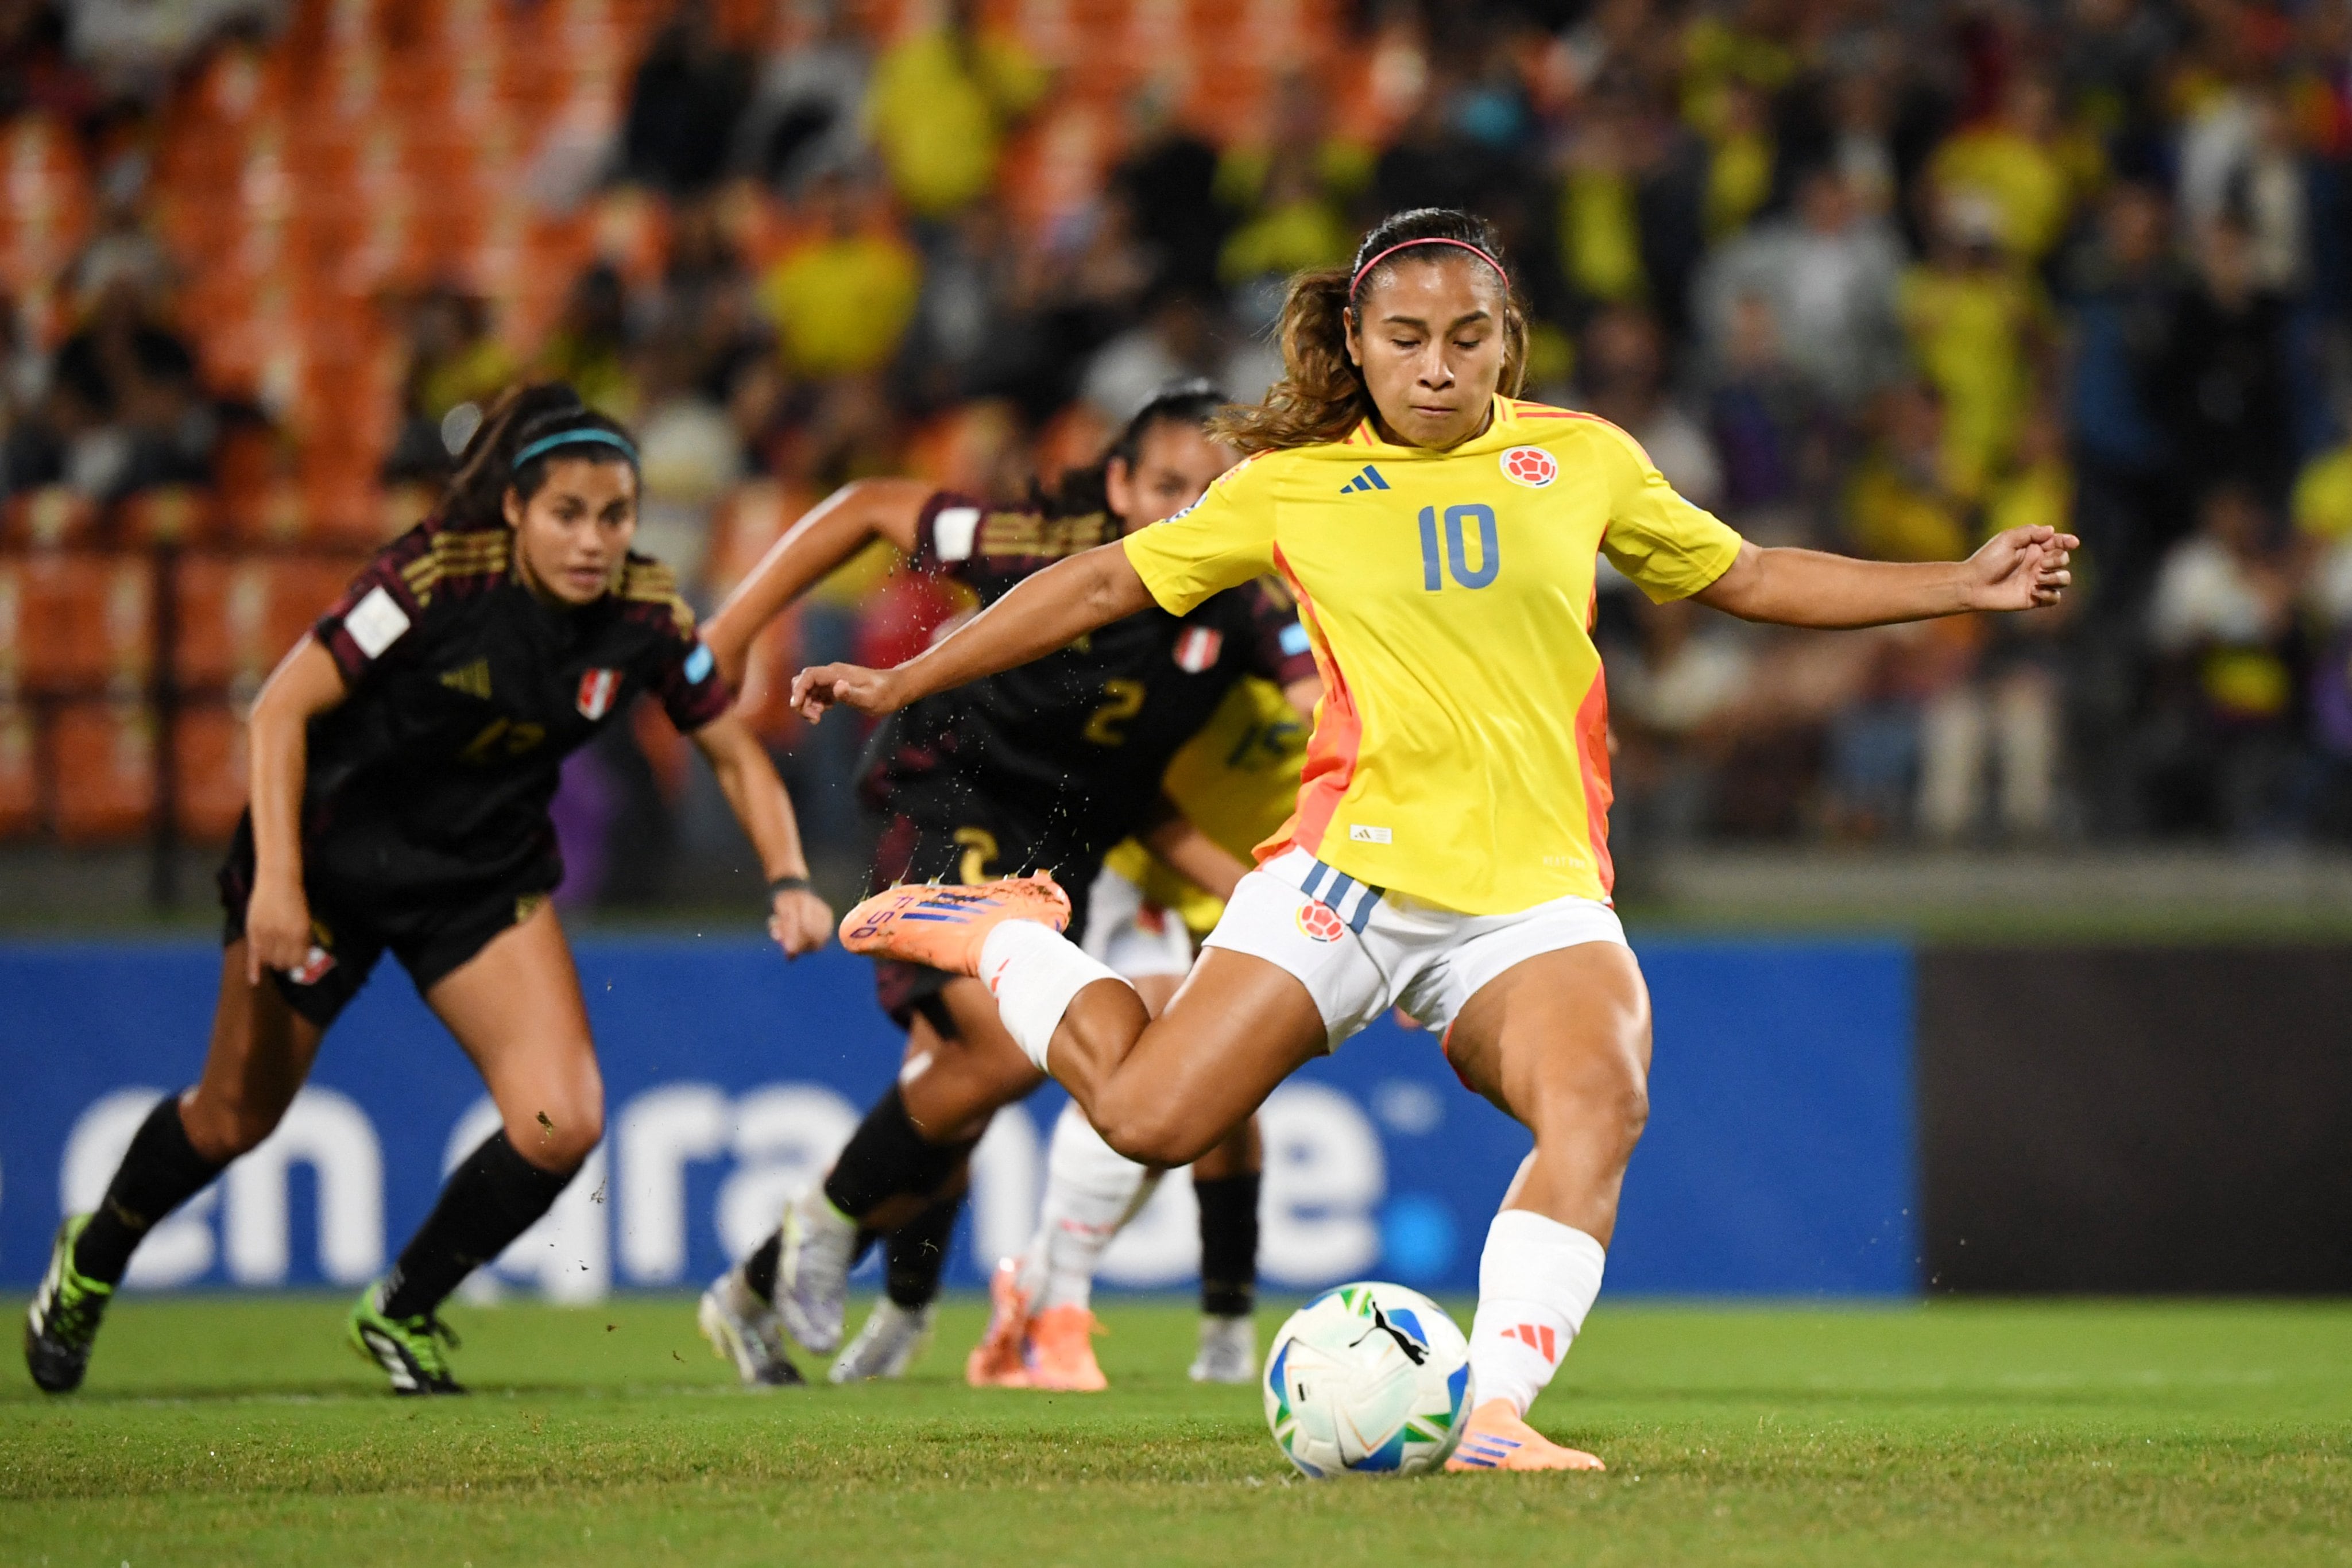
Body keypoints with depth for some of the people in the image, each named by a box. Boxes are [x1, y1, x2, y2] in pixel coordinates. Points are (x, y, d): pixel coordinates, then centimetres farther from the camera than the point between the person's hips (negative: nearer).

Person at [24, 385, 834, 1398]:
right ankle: (92, 1259, 42)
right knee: (236, 1118, 11)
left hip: (486, 871, 4)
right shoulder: (435, 580, -27)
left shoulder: (648, 618, -15)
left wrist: (788, 879, -13)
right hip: (332, 848, -3)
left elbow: (732, 752, 1)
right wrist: (276, 881, -28)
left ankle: (403, 1312, 11)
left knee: (563, 1123, -14)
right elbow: (281, 710, -22)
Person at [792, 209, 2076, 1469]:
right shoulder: (1291, 485, 7)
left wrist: (1961, 586, 16)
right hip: (1354, 866, -1)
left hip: (1537, 894, 1)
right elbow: (1109, 582, 15)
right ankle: (1000, 933, 16)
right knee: (1148, 1119, -15)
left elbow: (1743, 577, 23)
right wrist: (902, 682, 14)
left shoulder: (1580, 459, 12)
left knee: (1601, 1104, -30)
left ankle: (1495, 1418, -35)